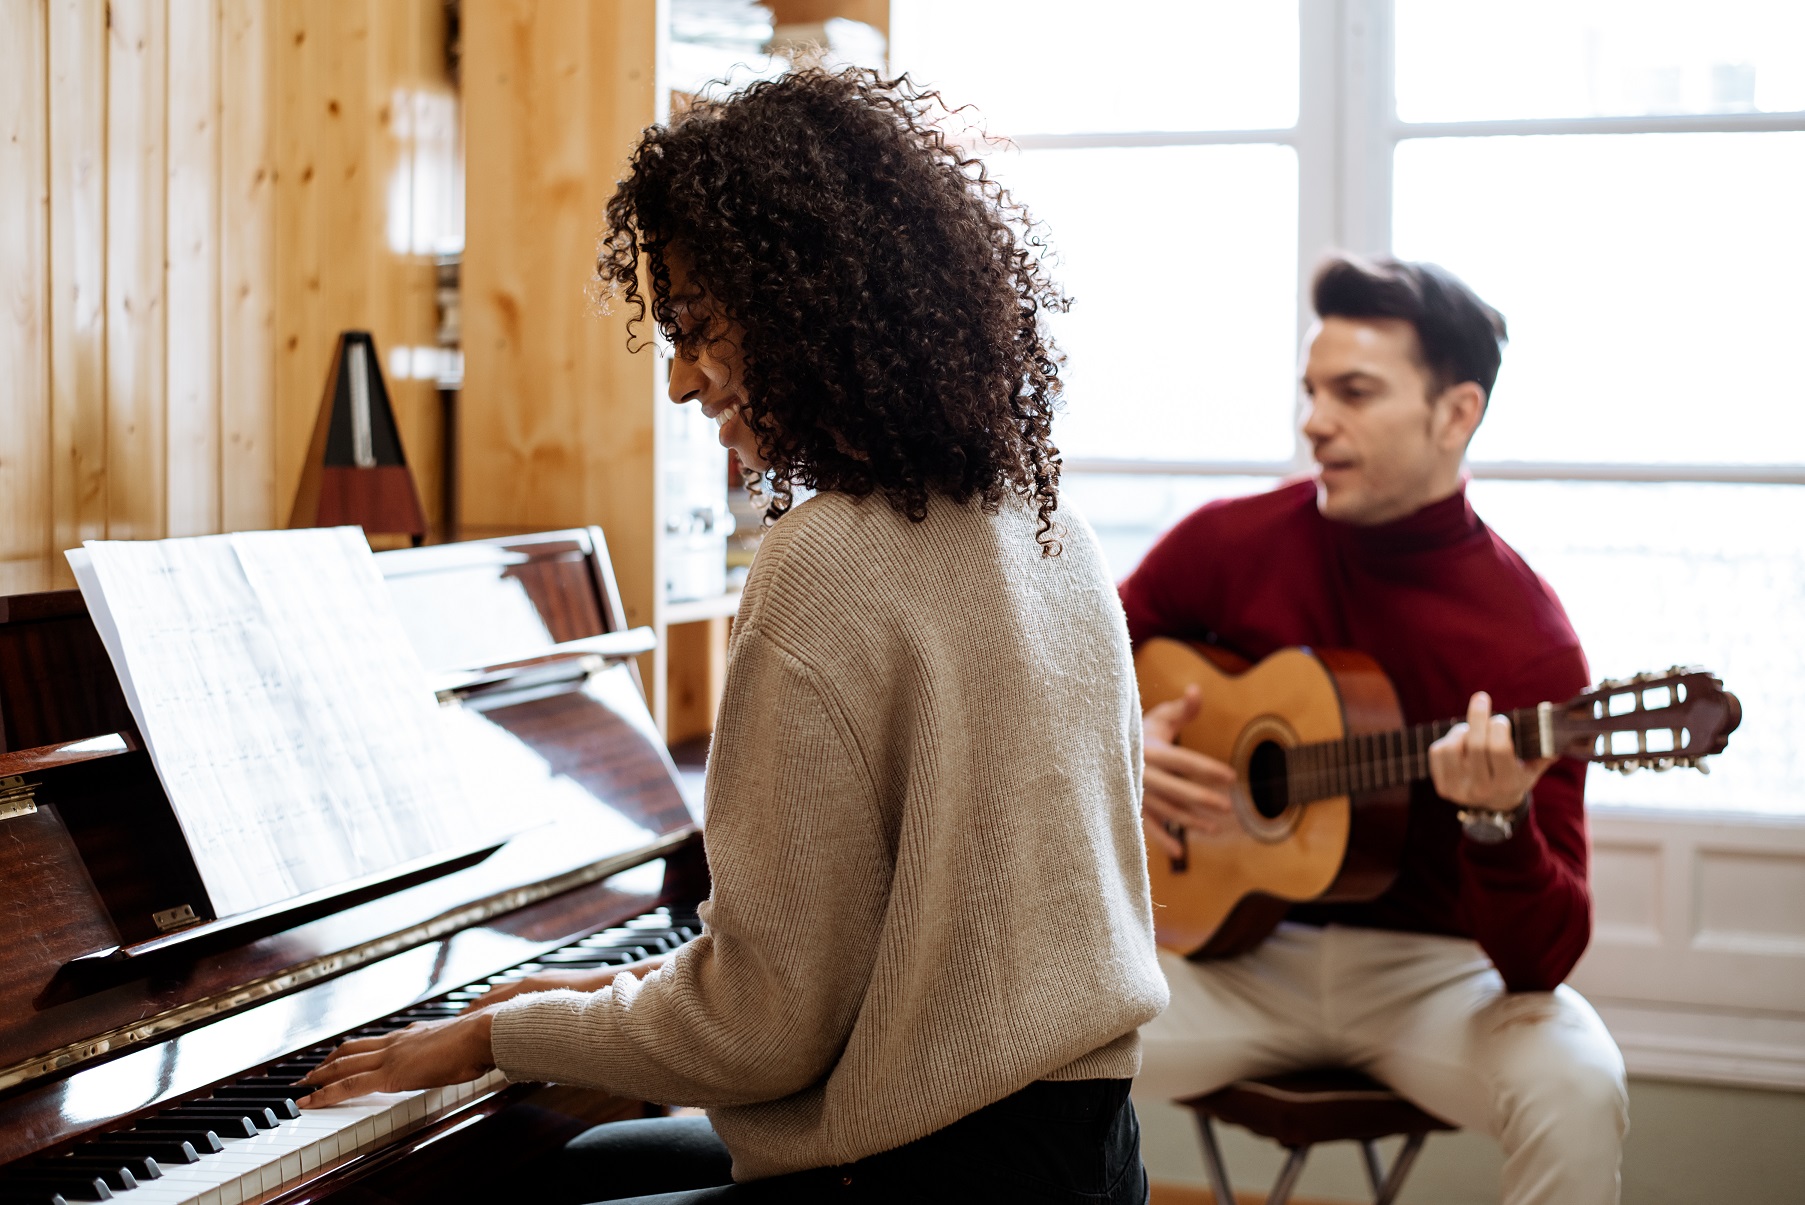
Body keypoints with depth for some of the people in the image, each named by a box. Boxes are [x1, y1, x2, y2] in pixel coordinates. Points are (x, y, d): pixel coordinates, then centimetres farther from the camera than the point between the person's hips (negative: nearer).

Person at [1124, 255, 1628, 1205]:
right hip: (1235, 943, 2)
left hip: (1428, 967, -2)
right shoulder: (1232, 542, -4)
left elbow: (1542, 960, -18)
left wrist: (1500, 821, -37)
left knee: (1575, 1087, -33)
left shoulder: (1529, 639, -14)